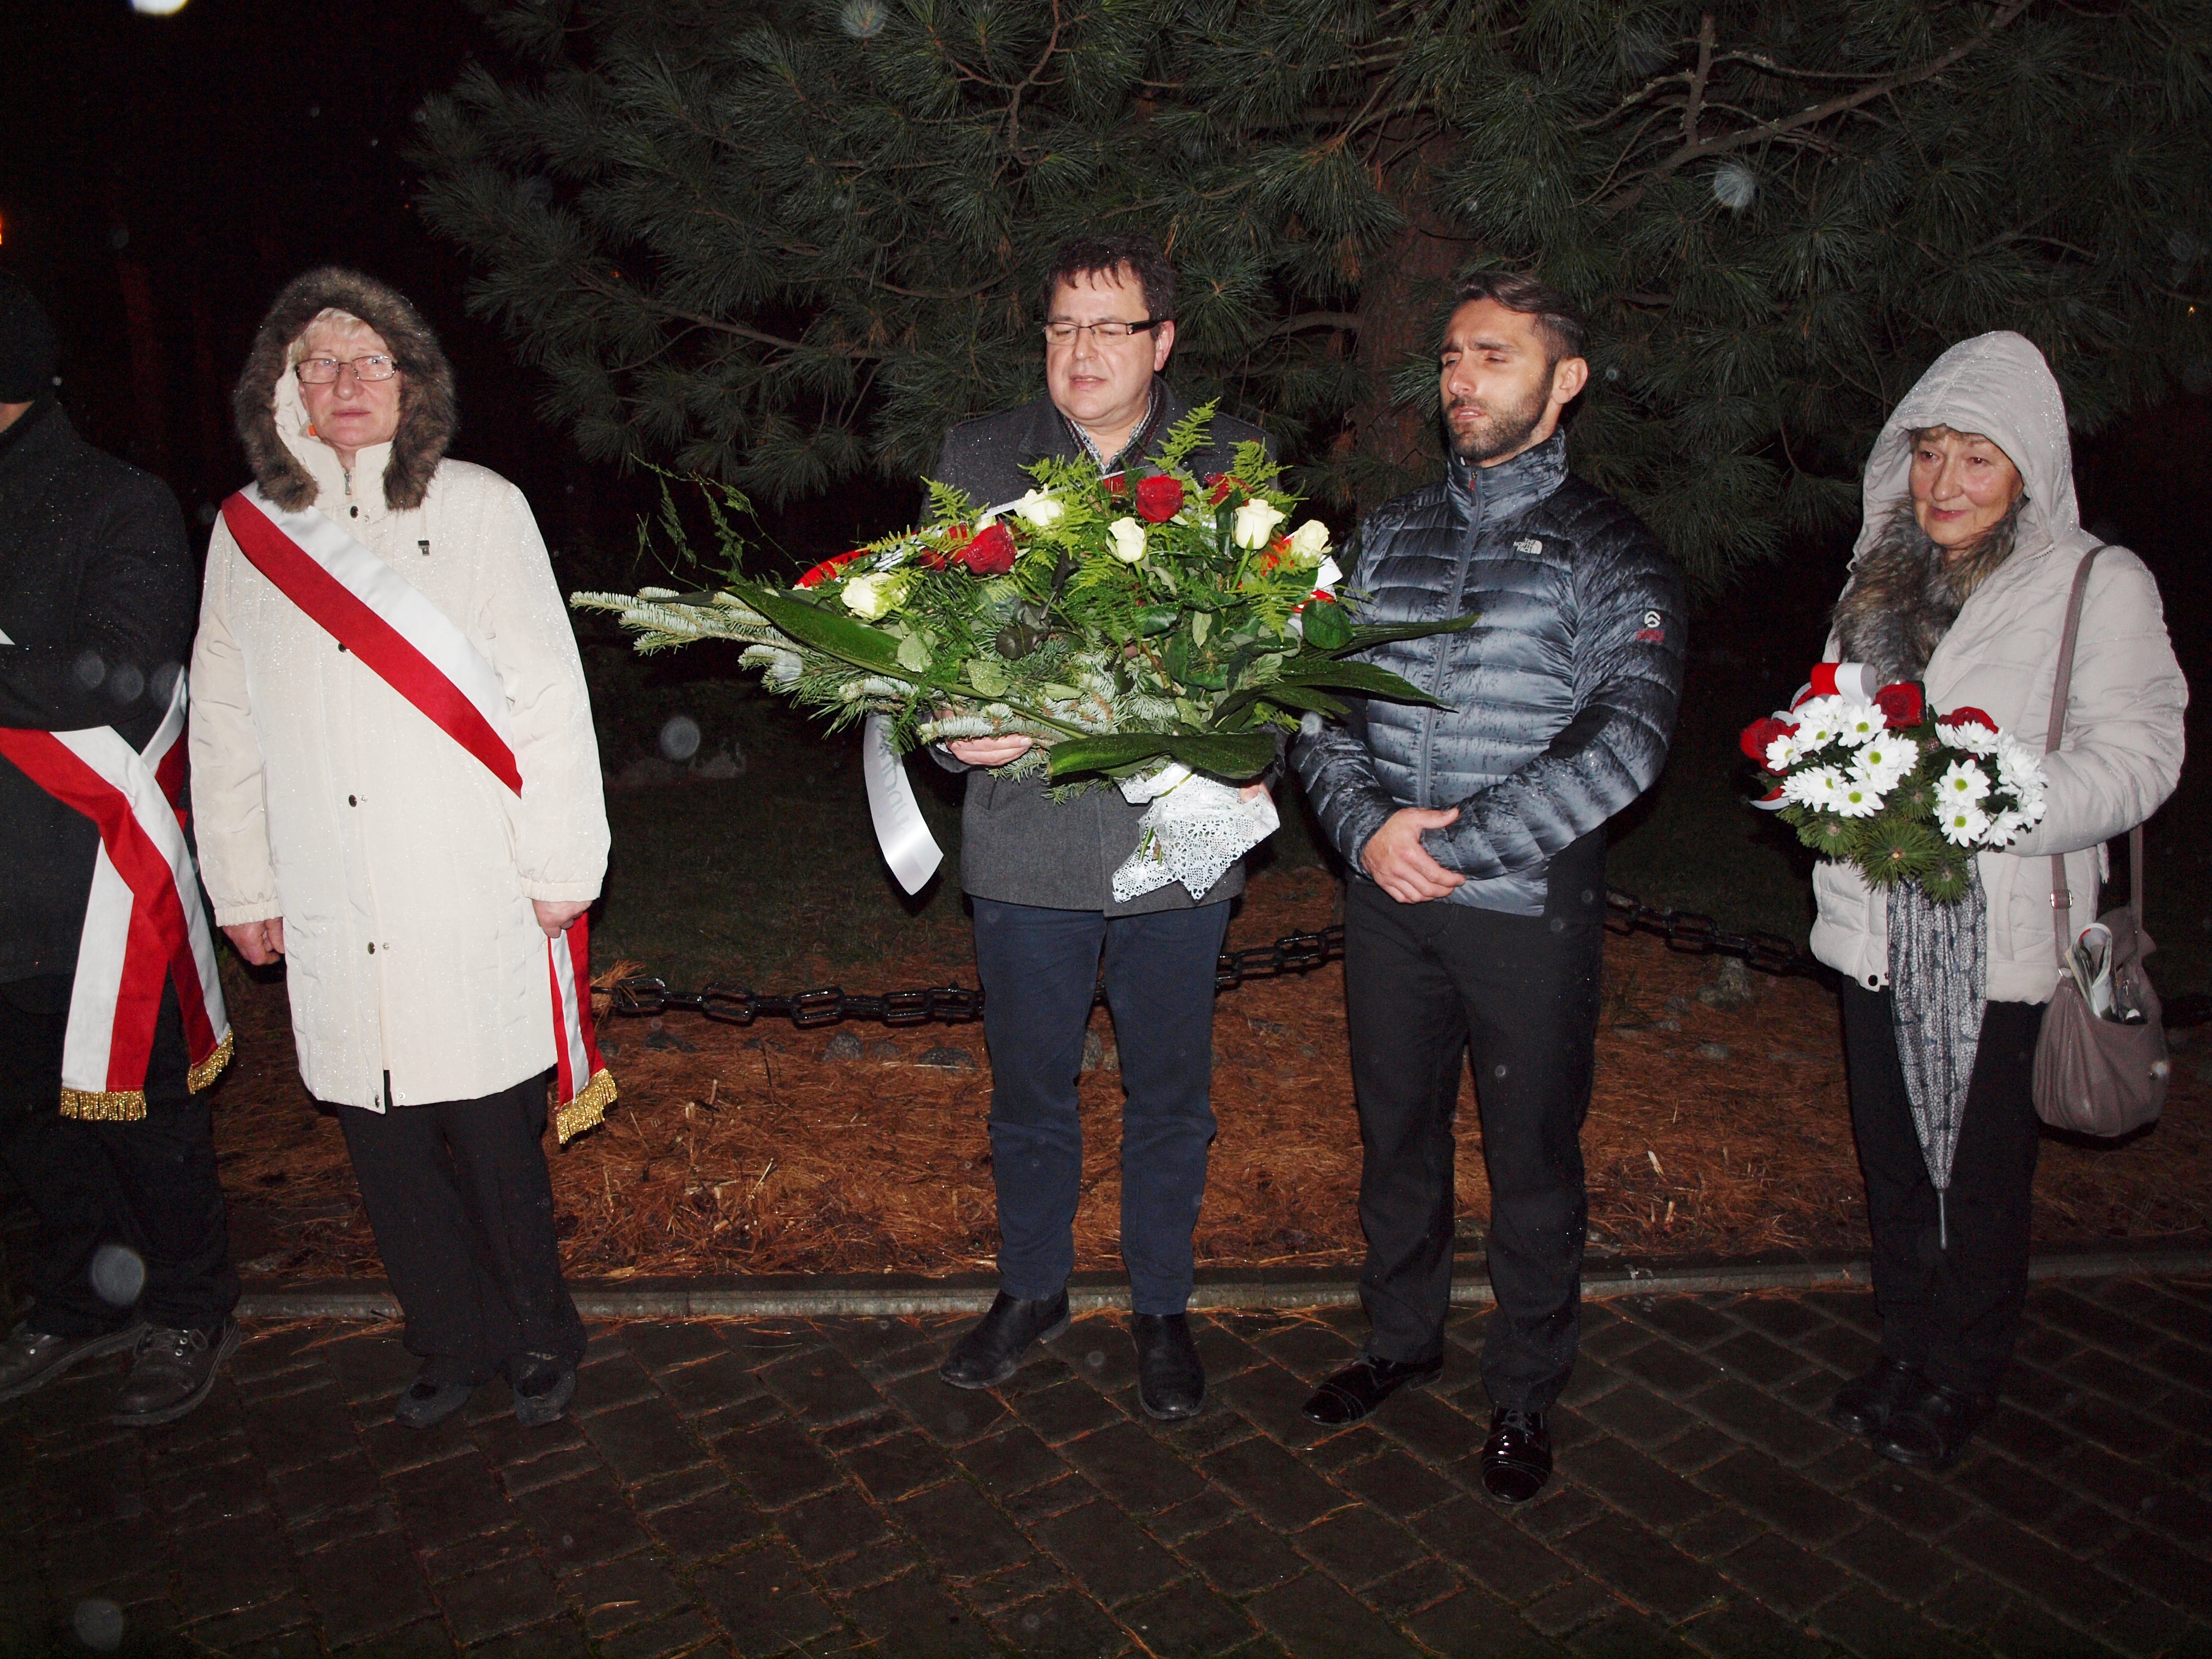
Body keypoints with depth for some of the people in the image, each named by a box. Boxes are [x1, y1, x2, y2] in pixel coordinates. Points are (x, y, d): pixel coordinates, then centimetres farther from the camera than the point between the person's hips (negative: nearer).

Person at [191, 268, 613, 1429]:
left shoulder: (479, 509, -1)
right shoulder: (247, 529, 9)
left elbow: (548, 693, -2)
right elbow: (224, 721, 13)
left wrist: (558, 865, -5)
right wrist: (242, 886, 13)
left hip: (472, 906, -3)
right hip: (331, 915, 3)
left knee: (492, 1137, 3)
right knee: (385, 1147, 11)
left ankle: (539, 1337, 26)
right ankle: (452, 1346, 31)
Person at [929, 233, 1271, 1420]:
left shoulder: (1233, 468, 3)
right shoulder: (976, 459, 6)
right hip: (1025, 837, 1)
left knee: (1169, 1100, 14)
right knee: (1029, 1094, 16)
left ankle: (1160, 1308, 35)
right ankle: (1032, 1289, 39)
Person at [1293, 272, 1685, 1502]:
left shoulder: (1608, 552, -5)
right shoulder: (1389, 538, 9)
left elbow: (1626, 741, -16)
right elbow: (1320, 698, 7)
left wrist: (1456, 844, -18)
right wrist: (1367, 826, -12)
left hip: (1530, 911, -4)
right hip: (1388, 902, 4)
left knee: (1533, 1160, 10)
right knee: (1397, 1134, 18)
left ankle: (1526, 1395, 31)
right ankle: (1405, 1340, 40)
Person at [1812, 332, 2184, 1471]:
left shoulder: (2099, 586, -5)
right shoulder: (1881, 574, 11)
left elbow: (2134, 758, -11)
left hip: (2000, 934, -4)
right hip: (1877, 921, 4)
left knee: (1982, 1173, 7)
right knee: (1891, 1154, 14)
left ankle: (1962, 1378, 28)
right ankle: (1905, 1350, 34)